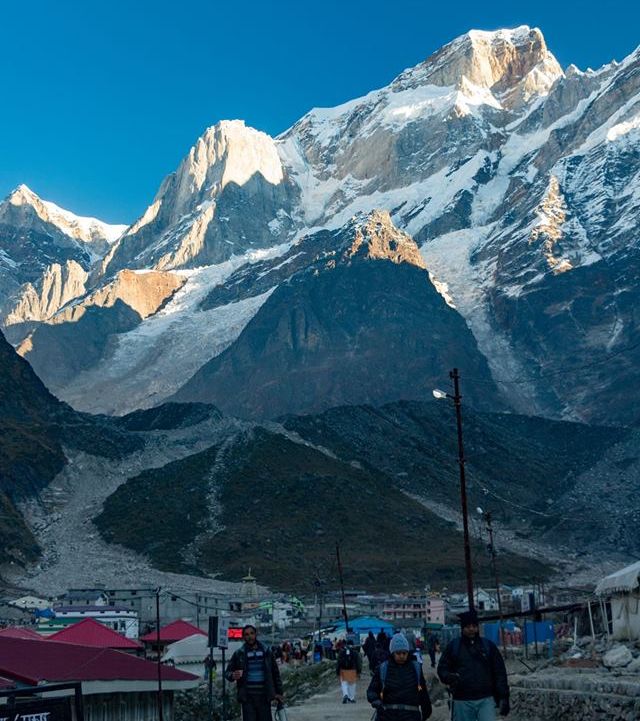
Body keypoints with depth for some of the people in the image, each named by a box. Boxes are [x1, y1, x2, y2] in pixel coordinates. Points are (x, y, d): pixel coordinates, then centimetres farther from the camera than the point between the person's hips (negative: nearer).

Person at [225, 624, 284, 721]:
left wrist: (278, 692, 10)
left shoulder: (266, 652, 8)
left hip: (264, 697, 2)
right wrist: (233, 676, -18)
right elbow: (227, 672, 5)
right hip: (247, 697, -1)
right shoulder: (239, 654, 3)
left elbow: (275, 672, 14)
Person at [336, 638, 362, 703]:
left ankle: (345, 695, -18)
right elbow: (358, 662, -1)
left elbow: (338, 661, 3)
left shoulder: (342, 651, 3)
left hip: (343, 669, 0)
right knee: (352, 684, 9)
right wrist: (359, 671, 3)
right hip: (352, 670, 0)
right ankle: (351, 698, 11)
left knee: (344, 683, 6)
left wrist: (337, 671, 8)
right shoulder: (355, 651, 1)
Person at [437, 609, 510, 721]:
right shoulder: (453, 646, 5)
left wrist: (504, 697, -1)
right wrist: (449, 677, -17)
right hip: (462, 701, 0)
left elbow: (499, 672, 6)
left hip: (486, 699, 0)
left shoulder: (488, 645, 6)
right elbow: (442, 668, 7)